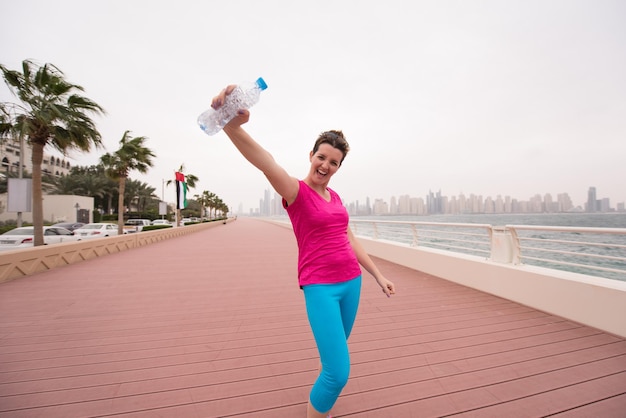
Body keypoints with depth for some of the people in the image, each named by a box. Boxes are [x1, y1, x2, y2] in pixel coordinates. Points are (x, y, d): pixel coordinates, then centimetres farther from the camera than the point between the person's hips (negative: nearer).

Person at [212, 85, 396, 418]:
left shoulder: (335, 196, 10)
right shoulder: (296, 191, -10)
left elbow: (349, 241, 14)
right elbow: (265, 162, -31)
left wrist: (378, 275, 15)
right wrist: (232, 125, -49)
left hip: (351, 282, 7)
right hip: (320, 286, -6)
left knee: (336, 356, 21)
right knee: (338, 372, -8)